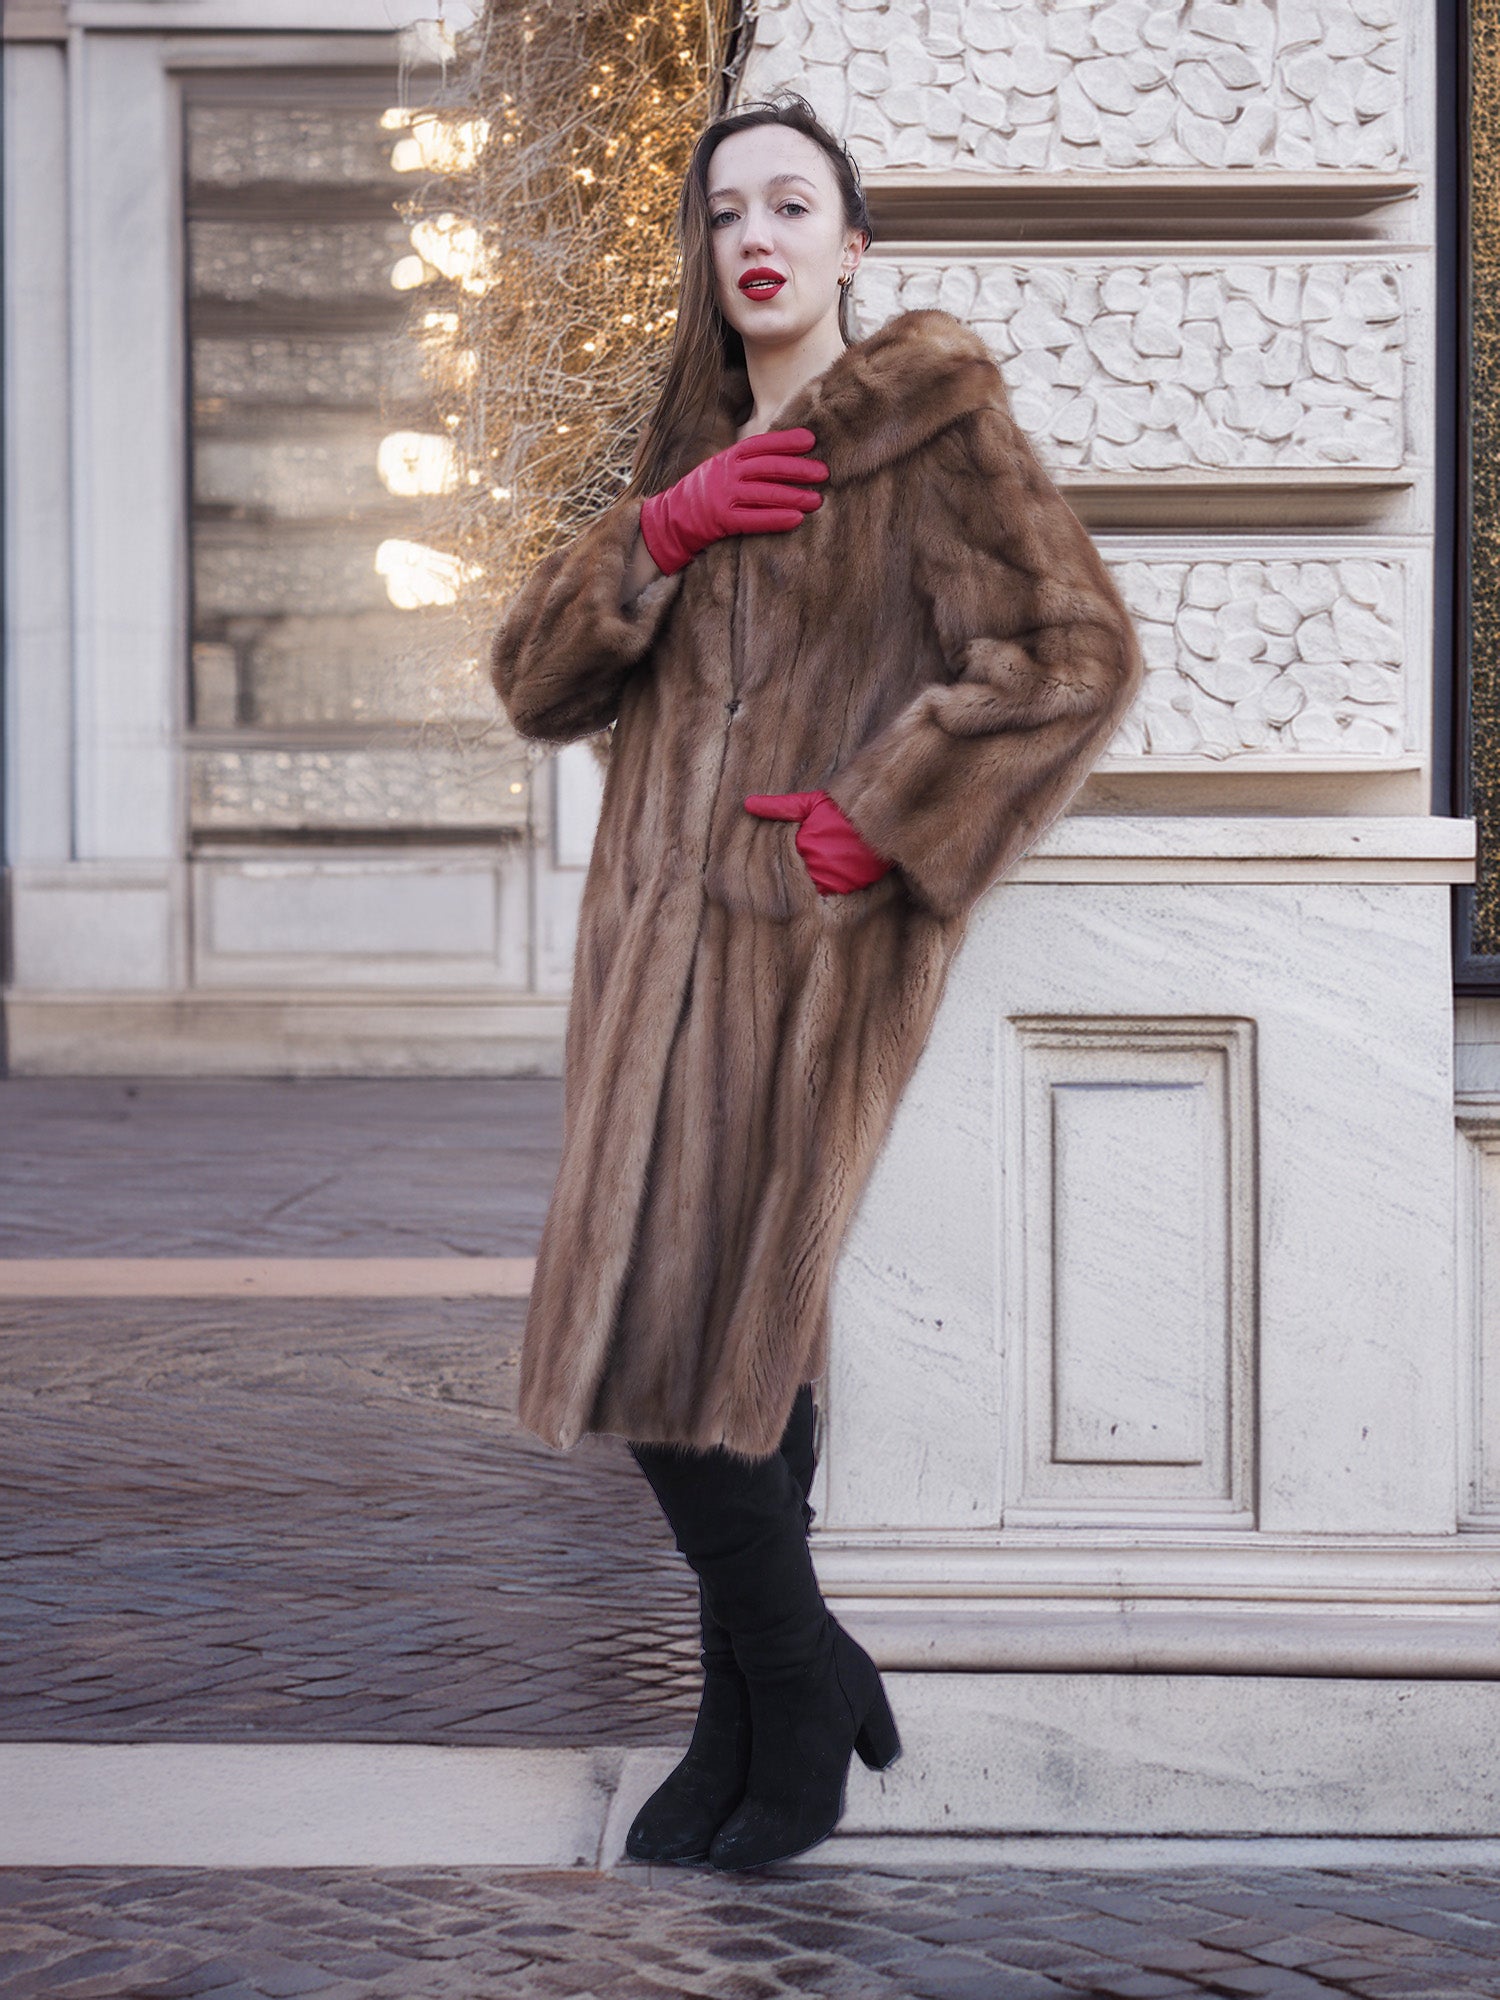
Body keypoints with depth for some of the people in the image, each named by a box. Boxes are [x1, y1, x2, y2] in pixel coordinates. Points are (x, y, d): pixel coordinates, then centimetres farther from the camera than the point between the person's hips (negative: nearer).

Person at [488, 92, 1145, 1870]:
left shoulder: (933, 422, -2)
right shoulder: (688, 450, 18)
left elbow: (1076, 657, -12)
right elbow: (534, 682, 10)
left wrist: (875, 823, -14)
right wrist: (660, 530, -6)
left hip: (809, 943, -6)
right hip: (661, 938, 6)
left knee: (668, 1355, -10)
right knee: (737, 1346, 10)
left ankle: (799, 1700, 8)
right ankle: (758, 1722, 20)